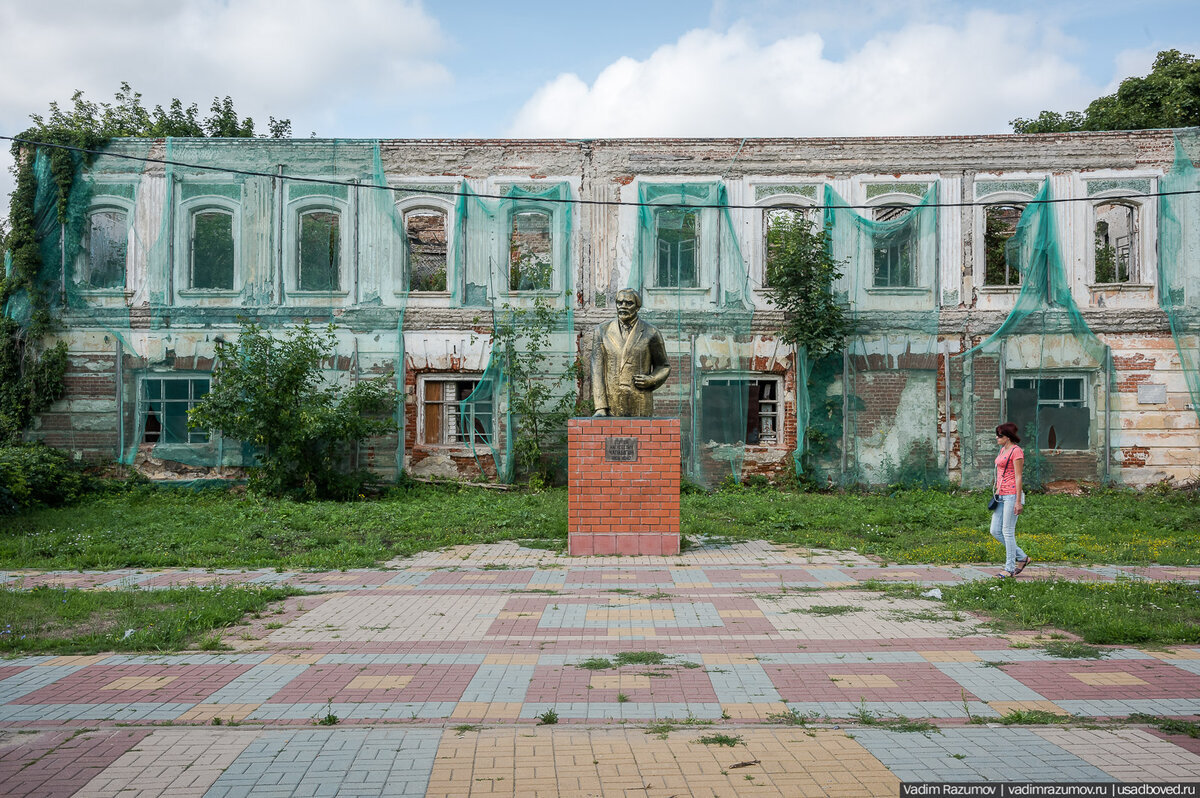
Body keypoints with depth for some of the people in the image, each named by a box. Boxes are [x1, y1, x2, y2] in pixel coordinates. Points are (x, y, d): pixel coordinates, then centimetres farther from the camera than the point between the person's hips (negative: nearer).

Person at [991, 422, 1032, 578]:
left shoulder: (1016, 451, -11)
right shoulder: (1003, 450, 16)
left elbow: (1018, 477, -14)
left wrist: (1018, 501, -16)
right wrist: (997, 492, 22)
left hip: (1012, 495, -9)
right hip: (1001, 495, 9)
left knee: (1008, 531, -4)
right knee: (995, 531, 7)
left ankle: (1010, 568, 5)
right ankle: (1022, 557, 19)